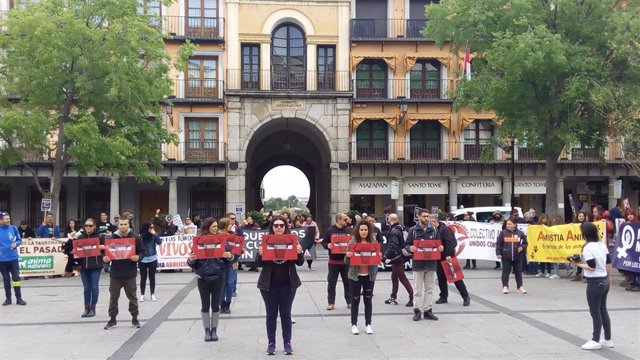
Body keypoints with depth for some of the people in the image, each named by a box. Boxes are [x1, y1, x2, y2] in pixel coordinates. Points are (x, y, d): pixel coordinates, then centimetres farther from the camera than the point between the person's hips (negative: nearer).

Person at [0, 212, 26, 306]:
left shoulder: (13, 228, -2)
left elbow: (19, 240, 8)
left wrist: (16, 243, -12)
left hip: (13, 258, 0)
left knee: (16, 278, -1)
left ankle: (19, 298, 6)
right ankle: (8, 299, 19)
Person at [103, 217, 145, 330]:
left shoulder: (135, 238, -1)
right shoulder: (112, 238, 5)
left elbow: (142, 252, 3)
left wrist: (138, 257, -19)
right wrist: (105, 258, -12)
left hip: (130, 274, -2)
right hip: (115, 273, 2)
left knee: (132, 297, 6)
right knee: (113, 297, 9)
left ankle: (134, 319, 17)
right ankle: (112, 319, 19)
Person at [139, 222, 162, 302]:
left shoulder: (153, 236, -4)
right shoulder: (140, 237, -9)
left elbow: (159, 242, -18)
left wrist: (154, 234, -21)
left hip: (152, 260, 1)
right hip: (143, 260, -1)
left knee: (152, 277, 8)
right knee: (143, 278, 6)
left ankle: (153, 295, 16)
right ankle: (142, 295, 13)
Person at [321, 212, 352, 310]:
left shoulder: (348, 230, 2)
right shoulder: (330, 230, -2)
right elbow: (324, 242, 2)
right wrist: (327, 245, -18)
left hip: (346, 260, 1)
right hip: (333, 261, -1)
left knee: (347, 282, 8)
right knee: (331, 282, 4)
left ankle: (349, 302, 18)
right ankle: (331, 302, 12)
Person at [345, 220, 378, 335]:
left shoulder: (374, 242, 1)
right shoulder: (352, 242, -3)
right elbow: (347, 261, 1)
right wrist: (347, 256, -20)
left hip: (369, 275, 1)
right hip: (355, 275, -1)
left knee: (368, 299, 8)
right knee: (355, 300, 5)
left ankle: (368, 324, 17)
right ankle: (354, 324, 15)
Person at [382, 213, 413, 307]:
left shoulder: (394, 231, -19)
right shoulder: (400, 228, 9)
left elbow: (393, 246, -27)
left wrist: (387, 254, -15)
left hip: (396, 257, -10)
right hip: (400, 256, 10)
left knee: (402, 278, -6)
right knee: (394, 277, 18)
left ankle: (412, 298, -8)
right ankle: (393, 298, 26)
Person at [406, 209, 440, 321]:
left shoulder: (433, 230, 9)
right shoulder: (413, 230, 1)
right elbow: (407, 244, 4)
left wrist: (440, 247, -5)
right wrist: (410, 248, -18)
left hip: (431, 263, 3)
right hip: (418, 263, -3)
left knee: (429, 289, 8)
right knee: (418, 289, 2)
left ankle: (428, 311, 15)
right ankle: (417, 311, 9)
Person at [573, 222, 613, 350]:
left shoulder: (587, 248, -18)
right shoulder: (602, 245, 6)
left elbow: (592, 267, -21)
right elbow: (609, 262, 11)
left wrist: (578, 264, -9)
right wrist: (609, 278, 20)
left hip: (594, 283, -8)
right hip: (604, 281, 8)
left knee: (595, 312, 0)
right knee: (603, 310, 17)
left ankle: (595, 341, 8)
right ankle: (608, 340, 24)